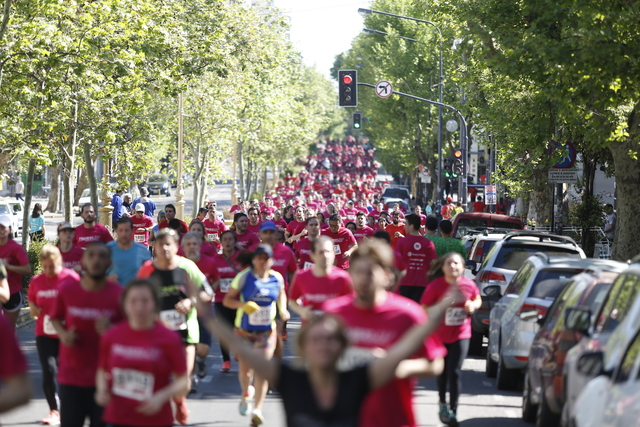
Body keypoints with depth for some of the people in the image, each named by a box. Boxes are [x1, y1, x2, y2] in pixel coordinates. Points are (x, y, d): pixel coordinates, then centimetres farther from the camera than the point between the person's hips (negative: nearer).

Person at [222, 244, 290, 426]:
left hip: (266, 331, 1)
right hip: (244, 330, -1)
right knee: (245, 370, 6)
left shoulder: (277, 278, -3)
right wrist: (242, 305, -28)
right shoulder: (244, 277, -11)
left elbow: (281, 294, 18)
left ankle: (257, 409, -10)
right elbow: (227, 300, -9)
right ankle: (247, 394, 40)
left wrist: (283, 309, -1)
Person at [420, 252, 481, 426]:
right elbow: (424, 308, -10)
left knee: (454, 372, -8)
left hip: (461, 335, 0)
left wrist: (473, 305, -13)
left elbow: (477, 300, 10)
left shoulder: (469, 285, -10)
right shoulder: (436, 286, -15)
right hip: (440, 335, 0)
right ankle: (442, 403, 38)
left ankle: (453, 412, -1)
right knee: (442, 372, 16)